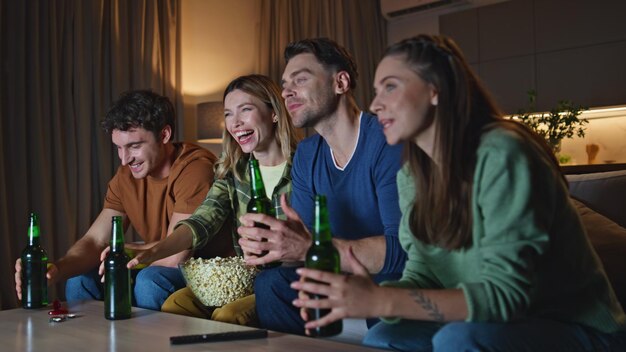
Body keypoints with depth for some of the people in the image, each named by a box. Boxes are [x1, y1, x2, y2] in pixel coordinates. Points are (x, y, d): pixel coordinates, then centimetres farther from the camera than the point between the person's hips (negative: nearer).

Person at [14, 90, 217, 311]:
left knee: (150, 280, -32)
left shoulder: (196, 168, -23)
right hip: (158, 269, 7)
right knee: (80, 278, -5)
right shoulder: (126, 177, 3)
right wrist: (56, 270, -23)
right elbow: (95, 241, -2)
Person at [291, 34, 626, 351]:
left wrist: (380, 300, -34)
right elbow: (423, 276, -1)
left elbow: (506, 293, -28)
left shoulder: (500, 156, -24)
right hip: (488, 323, 7)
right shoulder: (411, 176, 1)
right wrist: (362, 298, -21)